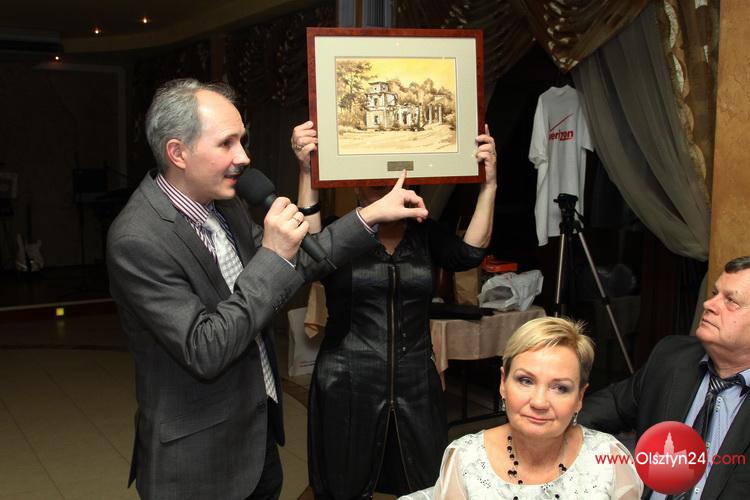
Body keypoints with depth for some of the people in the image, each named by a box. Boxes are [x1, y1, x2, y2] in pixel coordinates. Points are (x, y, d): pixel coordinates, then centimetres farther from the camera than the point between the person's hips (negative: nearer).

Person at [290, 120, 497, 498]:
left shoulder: (425, 234, 5)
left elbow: (470, 253, -12)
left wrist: (488, 185, -21)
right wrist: (308, 173, -32)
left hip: (416, 386, 3)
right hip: (347, 388, -2)